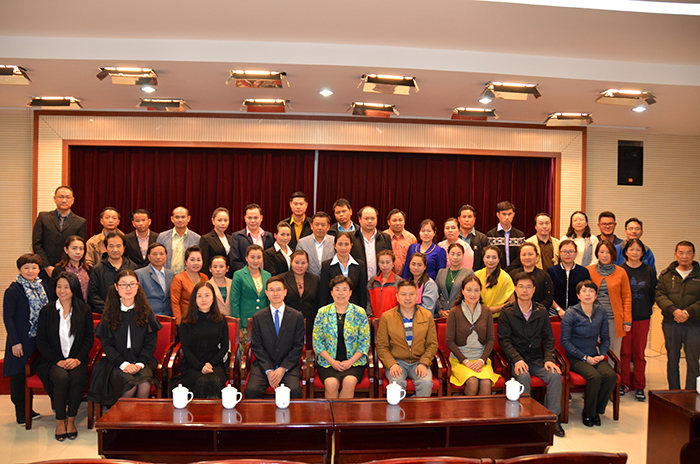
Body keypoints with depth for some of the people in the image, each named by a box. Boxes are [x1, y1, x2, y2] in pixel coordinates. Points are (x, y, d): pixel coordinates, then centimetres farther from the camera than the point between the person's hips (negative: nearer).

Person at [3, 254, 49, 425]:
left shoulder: (42, 286, 8)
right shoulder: (13, 290, -10)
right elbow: (7, 317, -11)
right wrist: (15, 342, -15)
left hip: (38, 339, 6)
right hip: (21, 341, -6)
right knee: (18, 375, 0)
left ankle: (28, 410, 24)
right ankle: (20, 413, 12)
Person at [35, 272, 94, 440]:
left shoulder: (84, 311, 4)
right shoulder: (47, 311, 3)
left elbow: (89, 338, 5)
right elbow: (41, 341, 2)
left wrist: (78, 358, -10)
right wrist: (57, 361, -10)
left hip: (76, 359, 0)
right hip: (52, 360, 0)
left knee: (77, 378, -30)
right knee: (61, 378, -31)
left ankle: (71, 420, -13)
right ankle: (60, 422, -15)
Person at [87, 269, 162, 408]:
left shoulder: (146, 311, 6)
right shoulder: (110, 311, 4)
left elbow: (151, 342, 5)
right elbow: (106, 343, 0)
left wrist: (140, 364, -11)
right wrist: (124, 364, -13)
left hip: (141, 361, 1)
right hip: (116, 361, -1)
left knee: (145, 384, -31)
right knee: (130, 384, -30)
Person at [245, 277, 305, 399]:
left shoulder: (297, 316, 4)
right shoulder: (258, 317, 7)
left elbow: (298, 346, 2)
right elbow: (256, 346, 3)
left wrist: (283, 368, -10)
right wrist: (268, 370, -10)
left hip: (289, 365, -1)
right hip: (263, 365, 1)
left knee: (295, 391, -29)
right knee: (251, 390, -26)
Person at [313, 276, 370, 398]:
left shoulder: (359, 312, 4)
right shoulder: (323, 312, 4)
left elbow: (365, 342, 3)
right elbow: (317, 341, 3)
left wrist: (351, 361, -10)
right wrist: (332, 361, -9)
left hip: (354, 361, 0)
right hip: (328, 361, 0)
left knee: (349, 382, -29)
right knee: (331, 383, -28)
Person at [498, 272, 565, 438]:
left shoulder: (541, 312, 10)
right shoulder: (507, 312, 0)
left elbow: (548, 339, 11)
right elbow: (504, 340, -4)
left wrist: (549, 359, -7)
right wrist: (517, 360, -18)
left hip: (537, 359, 3)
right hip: (516, 359, -3)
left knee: (555, 375, -24)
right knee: (524, 376, -33)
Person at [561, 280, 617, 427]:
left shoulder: (601, 312, 5)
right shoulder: (571, 313, -9)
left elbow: (605, 338, 15)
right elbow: (565, 341, -9)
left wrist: (602, 355, -3)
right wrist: (585, 358, -13)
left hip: (594, 356, 4)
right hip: (576, 357, -4)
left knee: (611, 376, -24)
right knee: (595, 377, -30)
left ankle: (596, 410, -2)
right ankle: (588, 413, -5)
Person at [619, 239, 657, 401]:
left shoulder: (649, 271, 6)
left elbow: (653, 293, 10)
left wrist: (646, 308, 3)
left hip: (642, 317, 1)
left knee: (639, 351, 4)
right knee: (625, 351, 3)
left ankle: (639, 386, 14)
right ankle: (624, 383, 16)